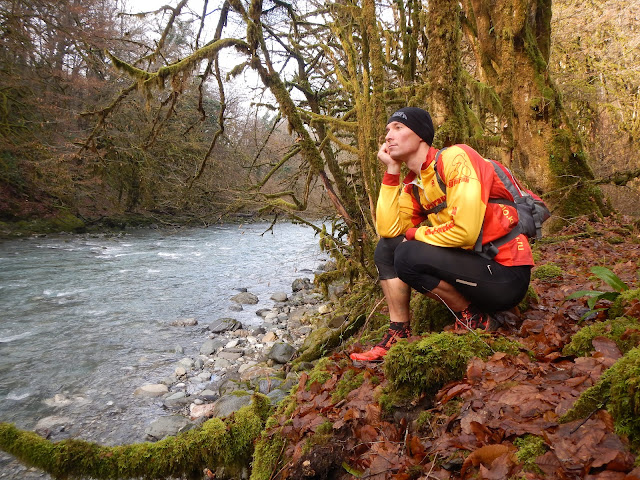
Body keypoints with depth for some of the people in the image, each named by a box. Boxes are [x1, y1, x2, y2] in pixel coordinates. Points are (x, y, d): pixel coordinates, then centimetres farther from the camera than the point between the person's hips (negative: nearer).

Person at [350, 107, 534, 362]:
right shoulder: (412, 184, 8)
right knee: (387, 247, 3)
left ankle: (472, 318, -3)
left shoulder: (455, 158, -16)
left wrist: (415, 234, -9)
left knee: (408, 255, -24)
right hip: (470, 263, 8)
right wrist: (391, 171, -2)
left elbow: (465, 231, -27)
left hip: (506, 275, -8)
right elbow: (388, 230, -3)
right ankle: (398, 334, 5)